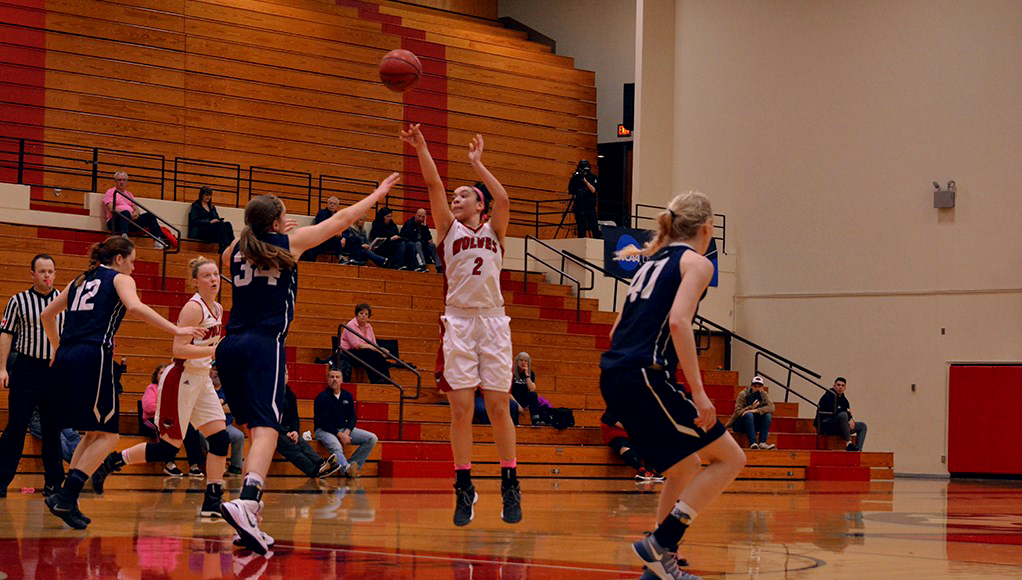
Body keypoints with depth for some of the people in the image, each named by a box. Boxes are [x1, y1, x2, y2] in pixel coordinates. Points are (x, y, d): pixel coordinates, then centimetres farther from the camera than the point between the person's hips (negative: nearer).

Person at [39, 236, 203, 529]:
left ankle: (67, 501, 7)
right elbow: (135, 307, -14)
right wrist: (176, 330, -15)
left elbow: (47, 315, 32)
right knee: (107, 435, -2)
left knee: (92, 433, 17)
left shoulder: (81, 281, 25)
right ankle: (66, 496, -15)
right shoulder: (119, 279, 6)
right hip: (92, 357, -7)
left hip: (65, 358, 7)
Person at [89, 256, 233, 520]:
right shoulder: (194, 308, -15)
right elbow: (179, 349, -23)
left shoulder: (217, 309, 11)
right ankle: (112, 461, 8)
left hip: (201, 380, 9)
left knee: (220, 438, -1)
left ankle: (212, 502, 2)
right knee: (168, 448, -7)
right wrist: (214, 350, -26)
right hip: (180, 380, -8)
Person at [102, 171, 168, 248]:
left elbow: (136, 208, 18)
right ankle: (124, 236, -64)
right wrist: (129, 214, -18)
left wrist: (136, 213, -9)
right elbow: (112, 208, -7)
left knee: (150, 215, -12)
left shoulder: (129, 194, 27)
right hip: (115, 221, -6)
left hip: (131, 220, 6)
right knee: (125, 213, -38)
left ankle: (158, 240, -25)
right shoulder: (110, 192, 9)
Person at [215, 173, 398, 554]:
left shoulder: (237, 250, 17)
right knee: (265, 428, -18)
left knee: (256, 429, 14)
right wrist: (377, 194, 28)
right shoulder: (289, 243, 5)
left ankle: (249, 522, 10)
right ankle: (246, 501, -42)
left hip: (230, 346, 6)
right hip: (264, 345, -6)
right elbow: (341, 220, 16)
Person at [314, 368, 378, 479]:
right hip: (324, 430, -6)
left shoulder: (347, 396, 10)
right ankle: (347, 469, -62)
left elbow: (353, 418, 9)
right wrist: (340, 435, -20)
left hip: (344, 429, 6)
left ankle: (352, 464, -18)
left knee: (372, 439, -9)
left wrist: (346, 432, -11)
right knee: (335, 446, -39)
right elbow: (324, 422, -14)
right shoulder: (321, 398, -8)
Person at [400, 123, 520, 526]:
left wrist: (477, 163, -3)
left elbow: (503, 200, -9)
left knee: (499, 406, 0)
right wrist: (421, 149, -13)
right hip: (458, 322, 0)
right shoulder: (449, 229, 11)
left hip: (493, 322, 0)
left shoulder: (493, 231, 11)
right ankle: (464, 488, 1)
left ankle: (510, 486, 6)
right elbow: (434, 185, -2)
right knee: (460, 409, -4)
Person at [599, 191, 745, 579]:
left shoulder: (653, 261, 24)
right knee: (730, 458, -1)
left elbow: (617, 331, 24)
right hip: (644, 376, -9)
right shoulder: (696, 262, 0)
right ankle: (661, 544, -10)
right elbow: (678, 321, -17)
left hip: (614, 377, 9)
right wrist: (698, 392, -18)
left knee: (686, 468, 22)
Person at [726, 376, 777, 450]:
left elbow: (771, 407, -18)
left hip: (755, 425, 4)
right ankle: (753, 443, -45)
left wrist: (756, 410, -32)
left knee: (768, 415, -21)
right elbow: (737, 412, -18)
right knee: (749, 414, -34)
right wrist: (751, 407, -31)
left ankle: (762, 443, -33)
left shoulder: (764, 395, 0)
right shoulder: (743, 395, -11)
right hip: (740, 426, -4)